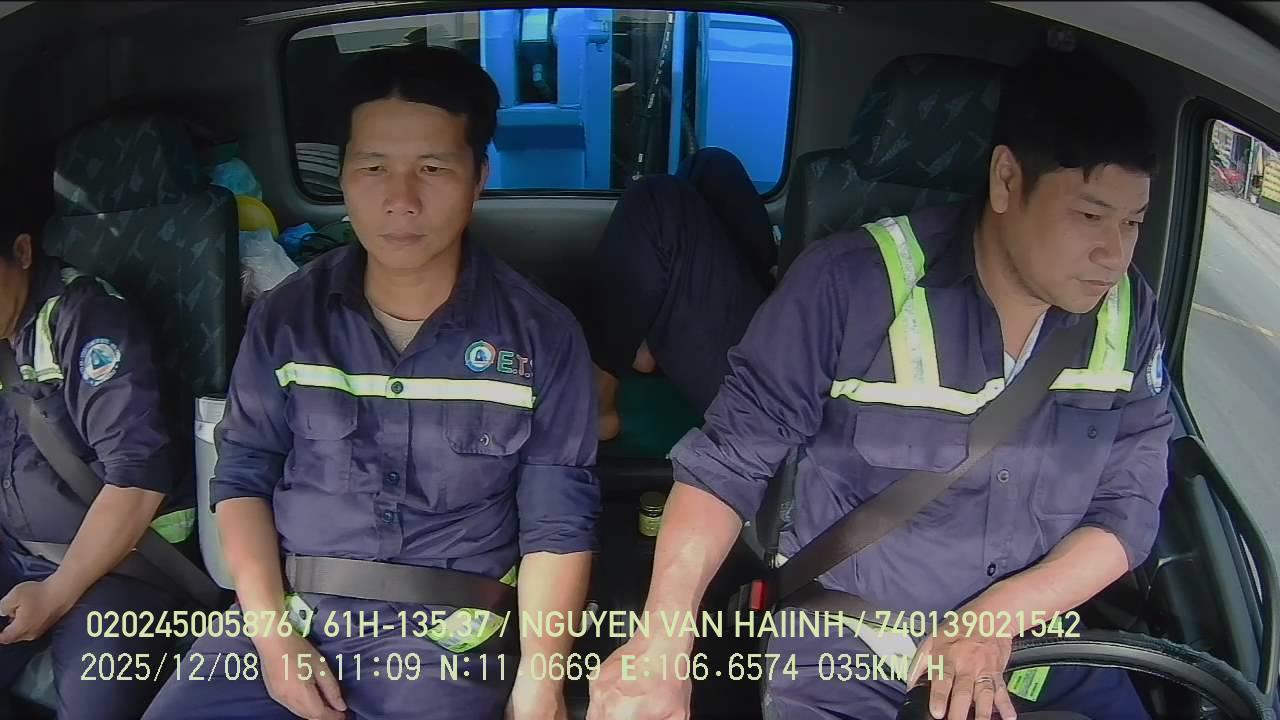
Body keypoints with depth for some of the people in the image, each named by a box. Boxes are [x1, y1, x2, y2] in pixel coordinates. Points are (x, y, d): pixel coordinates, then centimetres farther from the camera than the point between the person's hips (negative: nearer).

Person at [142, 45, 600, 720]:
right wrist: (271, 632, -6)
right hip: (283, 612, 3)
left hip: (445, 636, -2)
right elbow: (244, 475, 6)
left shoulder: (542, 335, -4)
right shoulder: (286, 315, 3)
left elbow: (558, 523, -4)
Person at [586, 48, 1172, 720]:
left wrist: (1000, 615, -17)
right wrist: (664, 640, -25)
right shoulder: (853, 284, -17)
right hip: (850, 658, -3)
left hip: (1042, 649, 4)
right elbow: (729, 460, -13)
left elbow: (1129, 506, -1)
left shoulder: (1129, 314, -4)